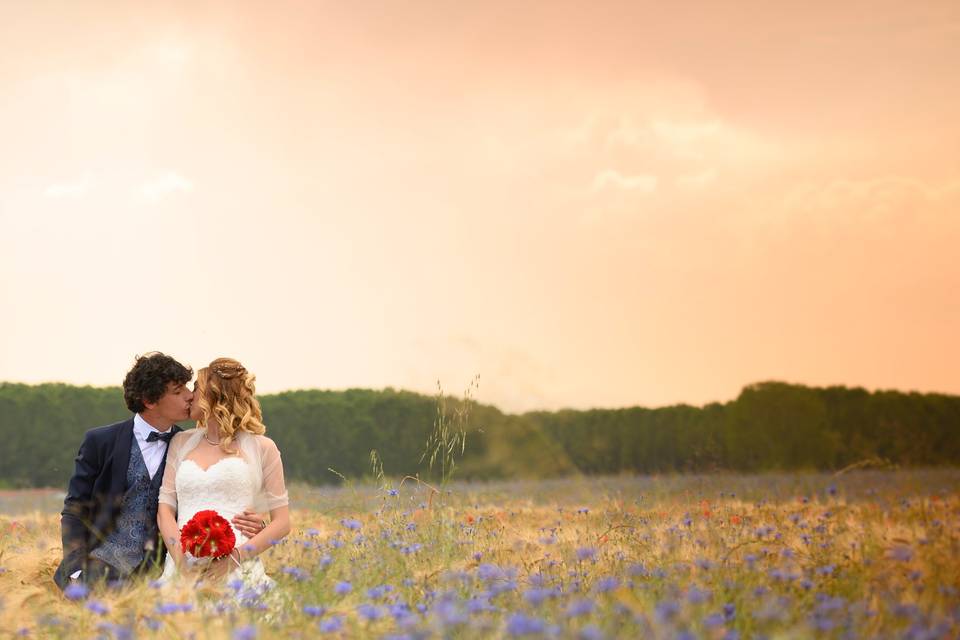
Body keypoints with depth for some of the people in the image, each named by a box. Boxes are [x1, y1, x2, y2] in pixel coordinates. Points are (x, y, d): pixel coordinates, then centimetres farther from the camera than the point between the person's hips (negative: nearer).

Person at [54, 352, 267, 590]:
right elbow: (74, 511, 5)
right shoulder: (101, 441, 3)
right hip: (103, 560, -3)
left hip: (156, 568, 3)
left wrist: (252, 525, -11)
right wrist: (78, 569, -10)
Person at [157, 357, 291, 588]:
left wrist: (237, 555, -11)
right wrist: (181, 558, -8)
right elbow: (165, 509, 13)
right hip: (182, 569, 3)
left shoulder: (261, 448, 10)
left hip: (237, 571, -3)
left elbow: (282, 522, 6)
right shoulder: (181, 443, 21)